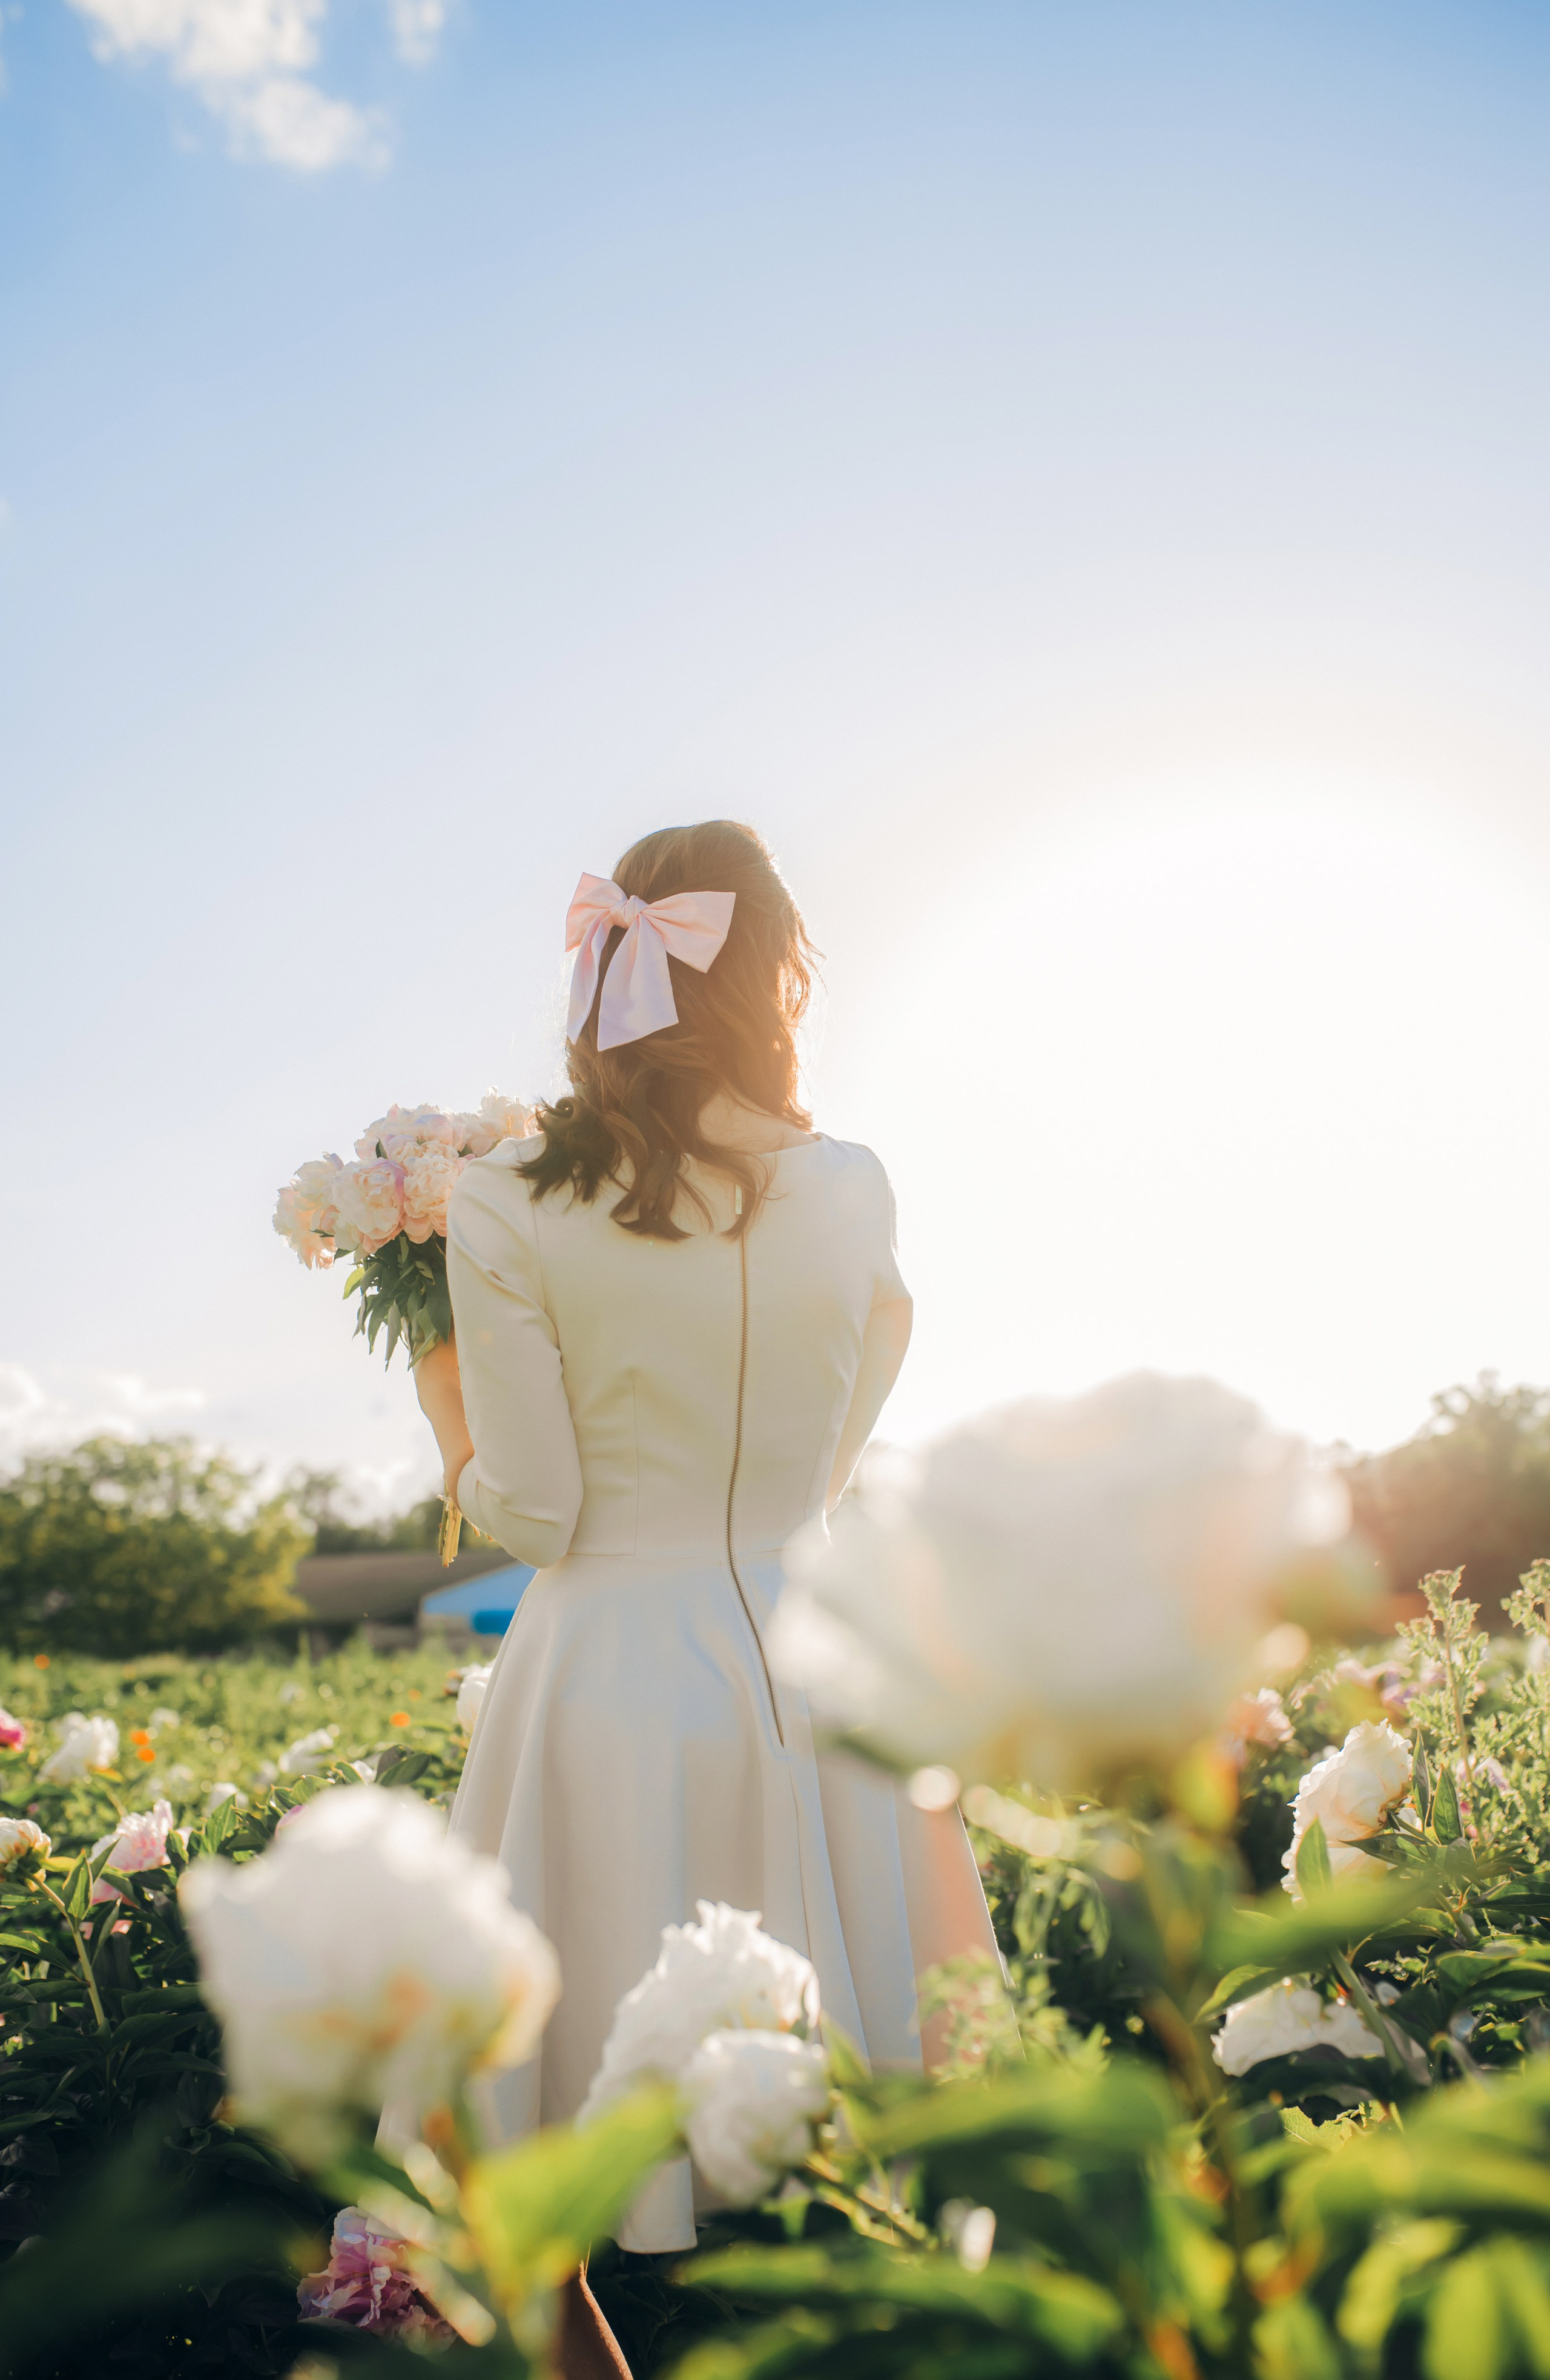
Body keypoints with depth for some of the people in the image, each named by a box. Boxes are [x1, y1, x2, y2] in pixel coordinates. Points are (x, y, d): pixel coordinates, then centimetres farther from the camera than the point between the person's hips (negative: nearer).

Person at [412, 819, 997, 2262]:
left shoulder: (507, 1206, -9)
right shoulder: (851, 1189, -3)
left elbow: (533, 1518, -7)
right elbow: (830, 1476, 5)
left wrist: (444, 1402, 10)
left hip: (610, 1667, -2)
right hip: (815, 1654, 2)